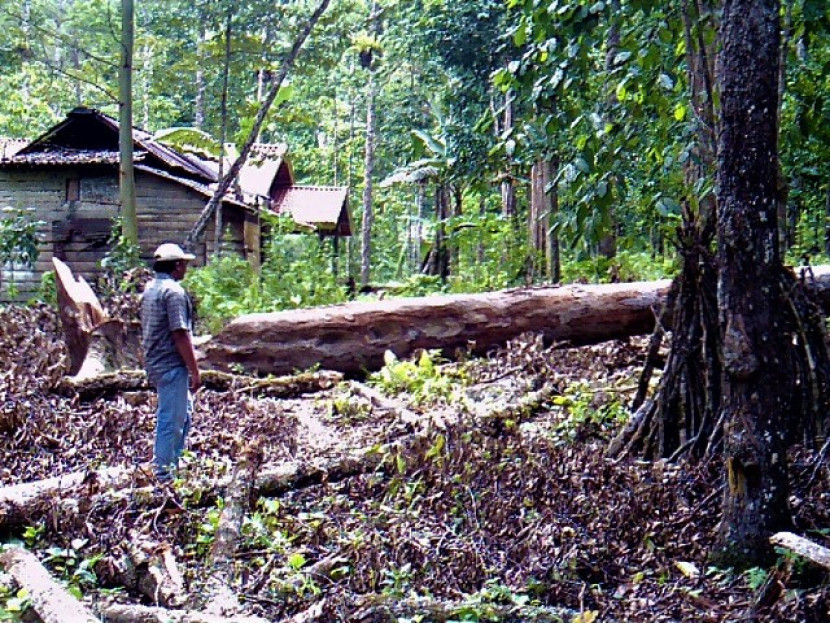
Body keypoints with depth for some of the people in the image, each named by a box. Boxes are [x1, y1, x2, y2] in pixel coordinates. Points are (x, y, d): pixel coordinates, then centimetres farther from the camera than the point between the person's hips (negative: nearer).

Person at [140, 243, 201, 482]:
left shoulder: (149, 290, 14)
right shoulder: (174, 291, -16)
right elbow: (181, 335, -21)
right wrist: (195, 371, -17)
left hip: (154, 363, 10)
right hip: (172, 364, -10)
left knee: (184, 411, 20)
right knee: (171, 419, -4)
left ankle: (173, 464, 25)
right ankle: (163, 475, 0)